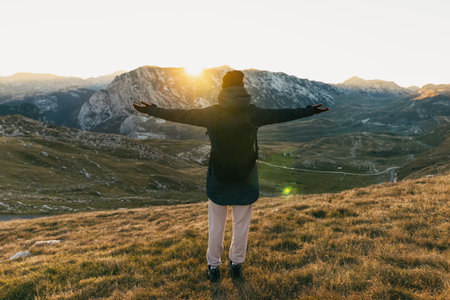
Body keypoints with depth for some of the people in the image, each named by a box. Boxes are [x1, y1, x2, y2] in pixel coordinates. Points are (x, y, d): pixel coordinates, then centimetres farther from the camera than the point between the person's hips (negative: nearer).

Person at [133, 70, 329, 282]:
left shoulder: (212, 113, -8)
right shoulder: (253, 113, -7)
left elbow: (181, 115, -1)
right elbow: (282, 114, 2)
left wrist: (151, 110, 12)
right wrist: (310, 111, 17)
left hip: (218, 179, 0)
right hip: (245, 180, 0)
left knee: (216, 226, 14)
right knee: (241, 226, 16)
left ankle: (214, 267, 28)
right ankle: (236, 265, 31)